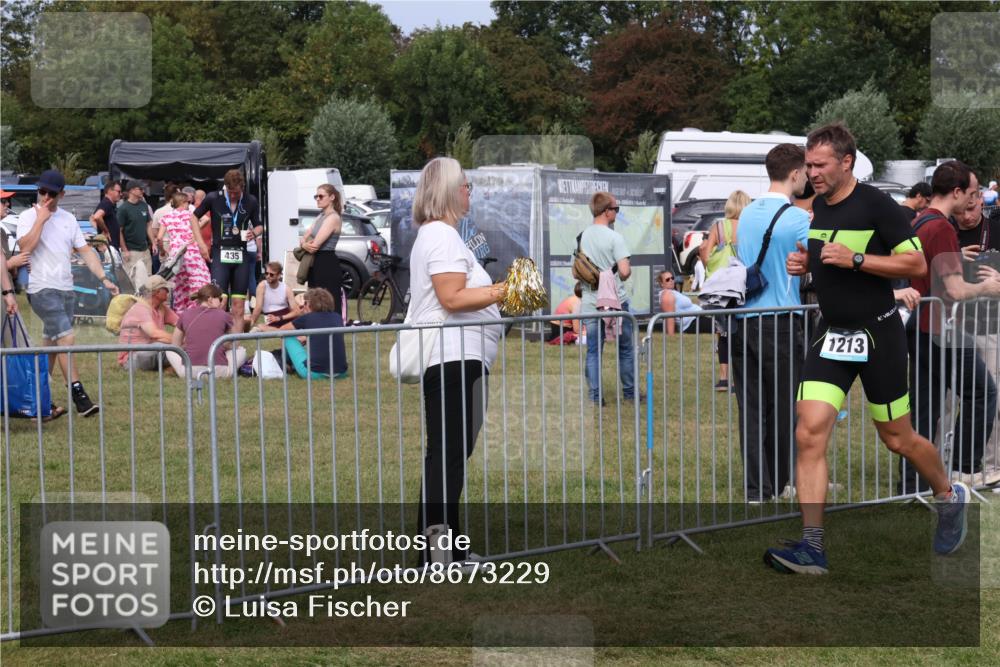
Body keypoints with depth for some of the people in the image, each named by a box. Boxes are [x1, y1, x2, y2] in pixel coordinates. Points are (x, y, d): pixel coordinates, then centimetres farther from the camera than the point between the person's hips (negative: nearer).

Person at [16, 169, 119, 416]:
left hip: (66, 289, 6)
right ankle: (79, 396, -17)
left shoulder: (68, 219, 12)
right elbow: (25, 247, -20)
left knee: (52, 343, 11)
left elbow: (85, 251, 12)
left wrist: (104, 279, 3)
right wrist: (41, 219, -17)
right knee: (66, 338, -15)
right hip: (42, 289, -6)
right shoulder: (28, 217, -4)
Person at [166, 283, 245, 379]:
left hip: (190, 371, 1)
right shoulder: (223, 315, 3)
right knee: (241, 350, 26)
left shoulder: (185, 315, 7)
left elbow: (175, 345, 17)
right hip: (219, 371, -1)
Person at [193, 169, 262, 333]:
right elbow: (194, 216, 10)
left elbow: (259, 225, 13)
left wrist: (254, 233, -10)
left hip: (241, 256, 2)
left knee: (238, 304, 4)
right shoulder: (213, 198, -4)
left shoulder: (251, 201, 1)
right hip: (220, 254, -2)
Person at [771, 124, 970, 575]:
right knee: (809, 434, -10)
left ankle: (949, 496, 39)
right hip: (832, 335, 6)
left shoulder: (876, 204, -13)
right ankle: (812, 549, -10)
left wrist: (856, 259, -24)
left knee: (898, 439, 8)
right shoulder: (819, 206, 9)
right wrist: (805, 262, 5)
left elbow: (916, 264, -16)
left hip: (878, 335, -6)